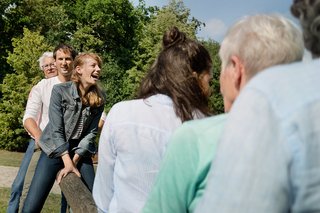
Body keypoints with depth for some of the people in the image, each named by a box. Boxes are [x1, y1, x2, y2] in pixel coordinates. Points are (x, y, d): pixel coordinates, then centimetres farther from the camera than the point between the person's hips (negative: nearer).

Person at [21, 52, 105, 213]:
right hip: (55, 150, -3)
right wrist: (67, 162, -21)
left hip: (80, 151, 3)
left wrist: (75, 160, -15)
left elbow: (91, 132, -6)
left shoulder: (99, 98, -4)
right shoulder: (60, 90, -13)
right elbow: (56, 130, -16)